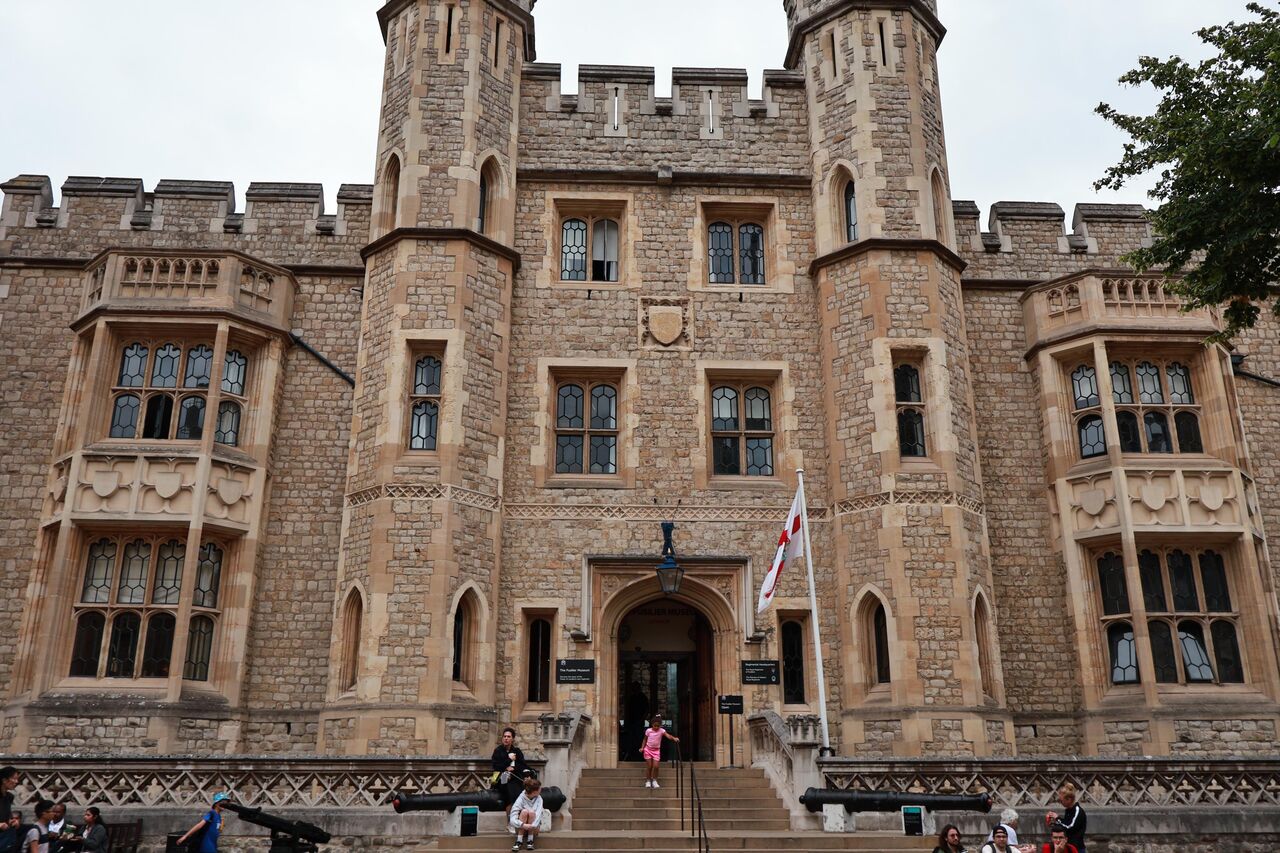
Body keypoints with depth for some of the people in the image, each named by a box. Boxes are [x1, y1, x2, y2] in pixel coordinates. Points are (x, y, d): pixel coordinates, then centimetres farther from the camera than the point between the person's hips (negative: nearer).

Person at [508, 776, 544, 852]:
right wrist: (523, 825, -45)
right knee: (524, 811, -29)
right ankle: (518, 841, -27)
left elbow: (538, 815, -24)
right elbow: (512, 819, -25)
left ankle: (530, 840, -21)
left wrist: (532, 826, -45)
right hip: (521, 829, -1)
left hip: (534, 830, 1)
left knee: (531, 812, -27)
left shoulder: (539, 799, -8)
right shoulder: (521, 799, -15)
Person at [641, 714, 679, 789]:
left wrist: (674, 738, -44)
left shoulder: (661, 731, -10)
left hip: (656, 750, 0)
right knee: (649, 766, 1)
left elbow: (668, 735, -26)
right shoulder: (648, 730, -7)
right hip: (648, 749, 0)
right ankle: (648, 781, 16)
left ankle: (654, 781, 10)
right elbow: (645, 739, 6)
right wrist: (642, 747, -2)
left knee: (656, 766, -8)